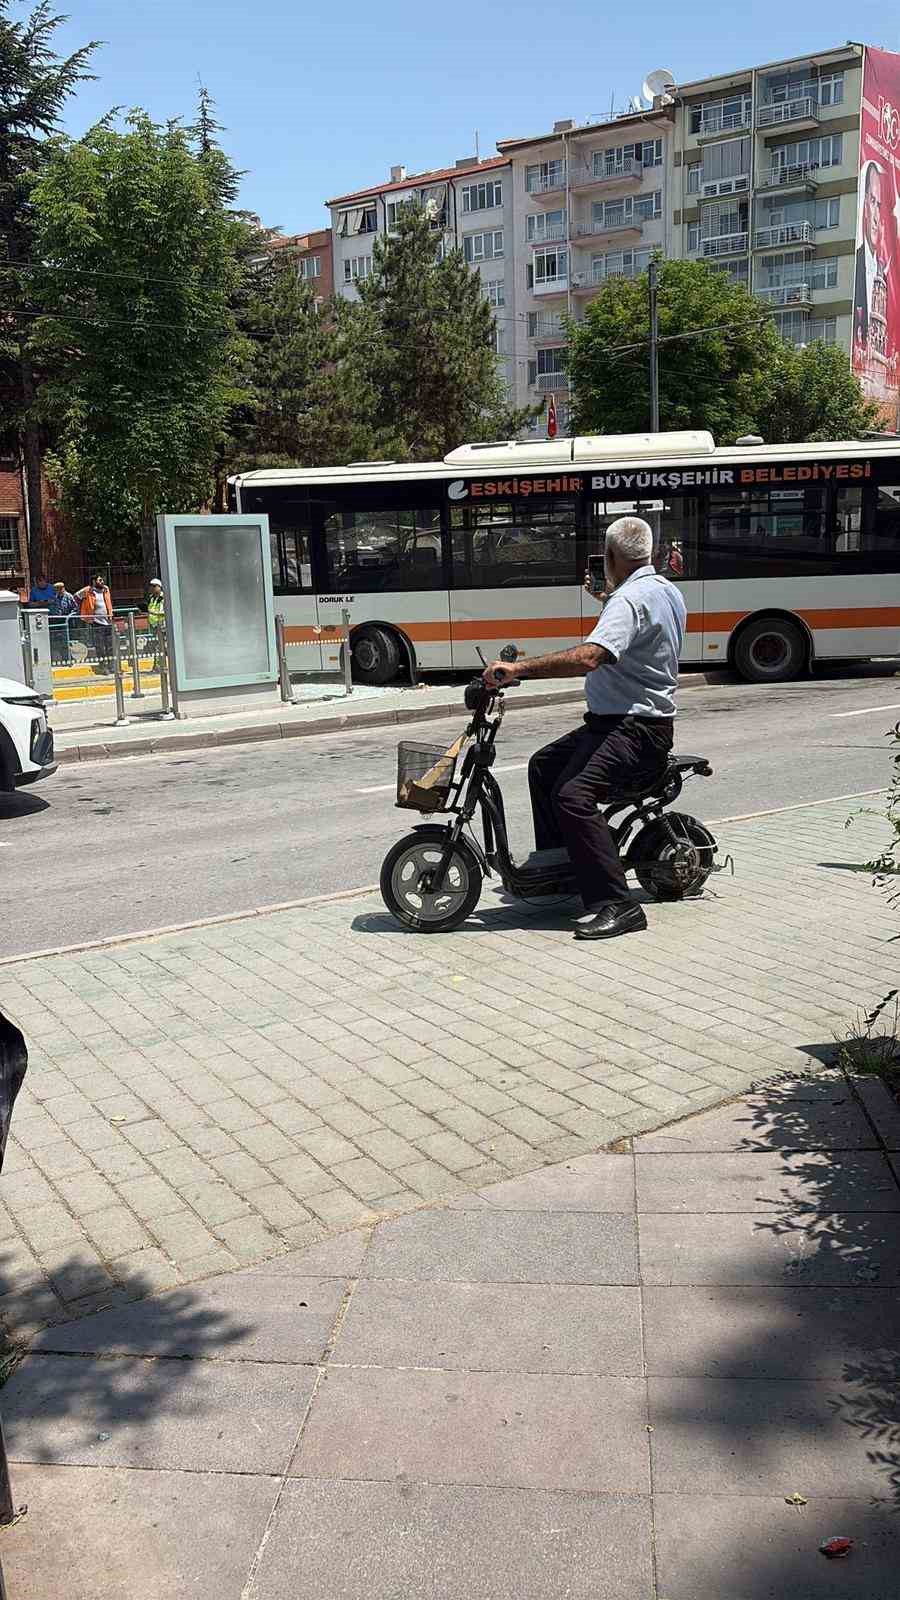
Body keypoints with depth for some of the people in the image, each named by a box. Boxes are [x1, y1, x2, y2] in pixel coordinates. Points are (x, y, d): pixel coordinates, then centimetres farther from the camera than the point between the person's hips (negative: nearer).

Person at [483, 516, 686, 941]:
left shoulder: (630, 598, -18)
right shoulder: (667, 591, 15)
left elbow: (588, 657, -36)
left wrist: (518, 668, -38)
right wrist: (607, 596, 44)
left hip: (633, 730, -11)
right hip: (646, 719, 11)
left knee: (572, 795, -29)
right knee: (544, 766, 20)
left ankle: (616, 905, -29)